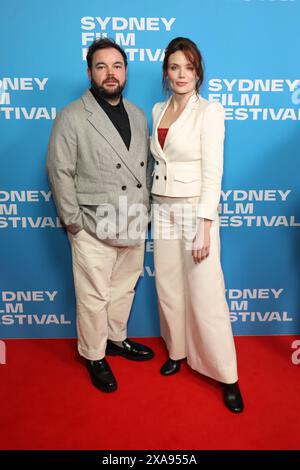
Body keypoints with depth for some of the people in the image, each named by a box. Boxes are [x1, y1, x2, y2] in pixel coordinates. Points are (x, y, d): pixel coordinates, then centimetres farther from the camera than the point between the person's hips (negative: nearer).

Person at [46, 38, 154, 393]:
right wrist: (74, 223, -11)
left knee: (124, 288, 19)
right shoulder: (72, 117, -6)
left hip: (134, 226, 6)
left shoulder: (137, 115, 11)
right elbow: (60, 173, -8)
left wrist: (145, 211, 8)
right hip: (93, 229, -5)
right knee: (94, 297, 7)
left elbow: (144, 167, 13)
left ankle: (116, 339, 42)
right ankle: (94, 356, 29)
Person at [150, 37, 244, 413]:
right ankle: (178, 350, 34)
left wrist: (204, 226, -19)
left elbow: (213, 173, -13)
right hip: (163, 209, 6)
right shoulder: (158, 110, 11)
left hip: (195, 209, -6)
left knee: (206, 295, -3)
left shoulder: (209, 110, -7)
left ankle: (227, 376, 14)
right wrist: (157, 207, 10)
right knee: (168, 287, 13)